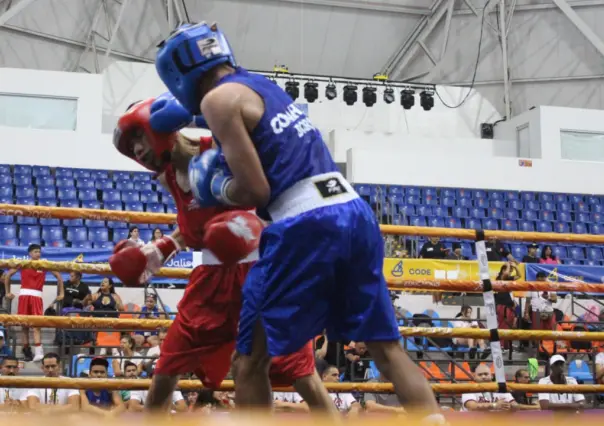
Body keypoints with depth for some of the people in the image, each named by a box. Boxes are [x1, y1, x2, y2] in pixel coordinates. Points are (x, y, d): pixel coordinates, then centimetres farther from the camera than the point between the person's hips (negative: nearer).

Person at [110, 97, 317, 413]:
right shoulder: (167, 177, 6)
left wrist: (255, 224, -33)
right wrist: (158, 251, 7)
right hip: (214, 274, 6)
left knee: (297, 369, -3)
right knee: (168, 365, 6)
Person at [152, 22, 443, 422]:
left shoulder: (219, 98, 0)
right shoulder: (264, 85, 24)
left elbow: (255, 190, -7)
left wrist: (213, 186, 11)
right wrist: (187, 111, 58)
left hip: (305, 227, -8)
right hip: (356, 213, 8)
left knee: (251, 362, 4)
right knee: (388, 348, 14)